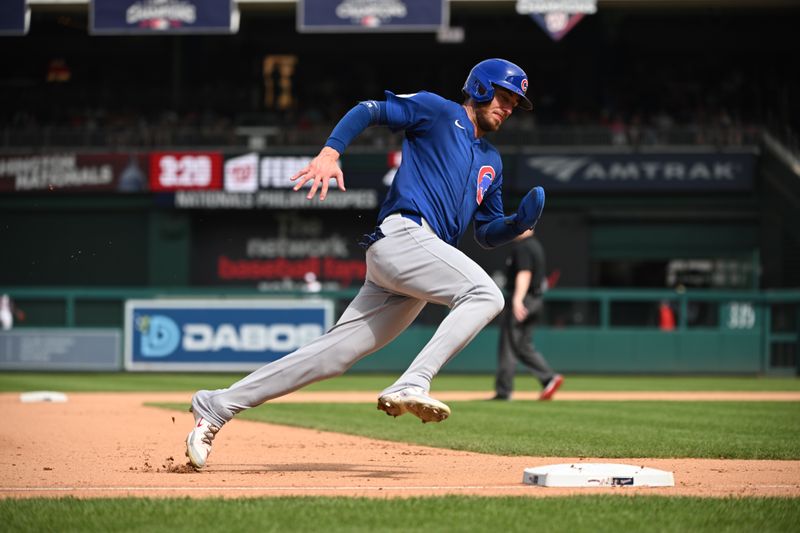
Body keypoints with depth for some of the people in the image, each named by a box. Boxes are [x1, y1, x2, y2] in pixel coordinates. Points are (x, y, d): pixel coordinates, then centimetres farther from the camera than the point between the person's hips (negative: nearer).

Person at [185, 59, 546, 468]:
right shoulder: (437, 112, 9)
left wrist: (521, 221, 6)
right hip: (402, 233, -7)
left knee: (333, 354, -1)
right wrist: (330, 152, -16)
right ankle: (411, 386, -37)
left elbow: (488, 234, 28)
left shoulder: (490, 162, 30)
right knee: (484, 294, -26)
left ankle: (217, 406, 1)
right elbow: (368, 110, 1)